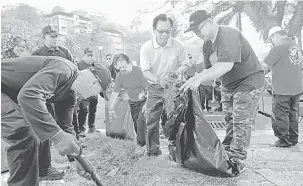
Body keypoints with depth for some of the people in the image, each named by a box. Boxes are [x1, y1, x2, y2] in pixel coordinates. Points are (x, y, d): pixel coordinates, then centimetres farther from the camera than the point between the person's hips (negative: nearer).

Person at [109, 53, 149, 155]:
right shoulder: (119, 76, -7)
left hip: (144, 100, -5)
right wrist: (111, 108, -5)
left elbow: (149, 88, -18)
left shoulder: (139, 71, -23)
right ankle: (143, 141, 25)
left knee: (141, 120, -18)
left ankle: (140, 145, -5)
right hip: (133, 102, 5)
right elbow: (115, 93, -3)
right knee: (136, 124, 7)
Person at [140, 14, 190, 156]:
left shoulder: (177, 45, -8)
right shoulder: (146, 47, -11)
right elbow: (145, 71, -15)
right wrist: (158, 80, -32)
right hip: (155, 89, 0)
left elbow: (185, 64, 1)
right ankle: (153, 151, 21)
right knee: (152, 121, 4)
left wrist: (177, 72, -21)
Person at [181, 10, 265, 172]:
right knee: (229, 121, 13)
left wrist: (199, 78, -46)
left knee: (241, 123, -5)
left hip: (248, 81, -8)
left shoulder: (228, 35, -26)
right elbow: (210, 69, 2)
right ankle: (227, 154, 24)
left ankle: (237, 161, 5)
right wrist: (195, 80, -17)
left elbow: (226, 65, -39)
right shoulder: (207, 45, 4)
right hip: (228, 85, 9)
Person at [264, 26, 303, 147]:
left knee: (280, 115, 4)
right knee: (293, 114, 15)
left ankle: (284, 140, 10)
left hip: (282, 89, -8)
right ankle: (293, 139, 24)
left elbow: (265, 65, -13)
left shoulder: (278, 48, -14)